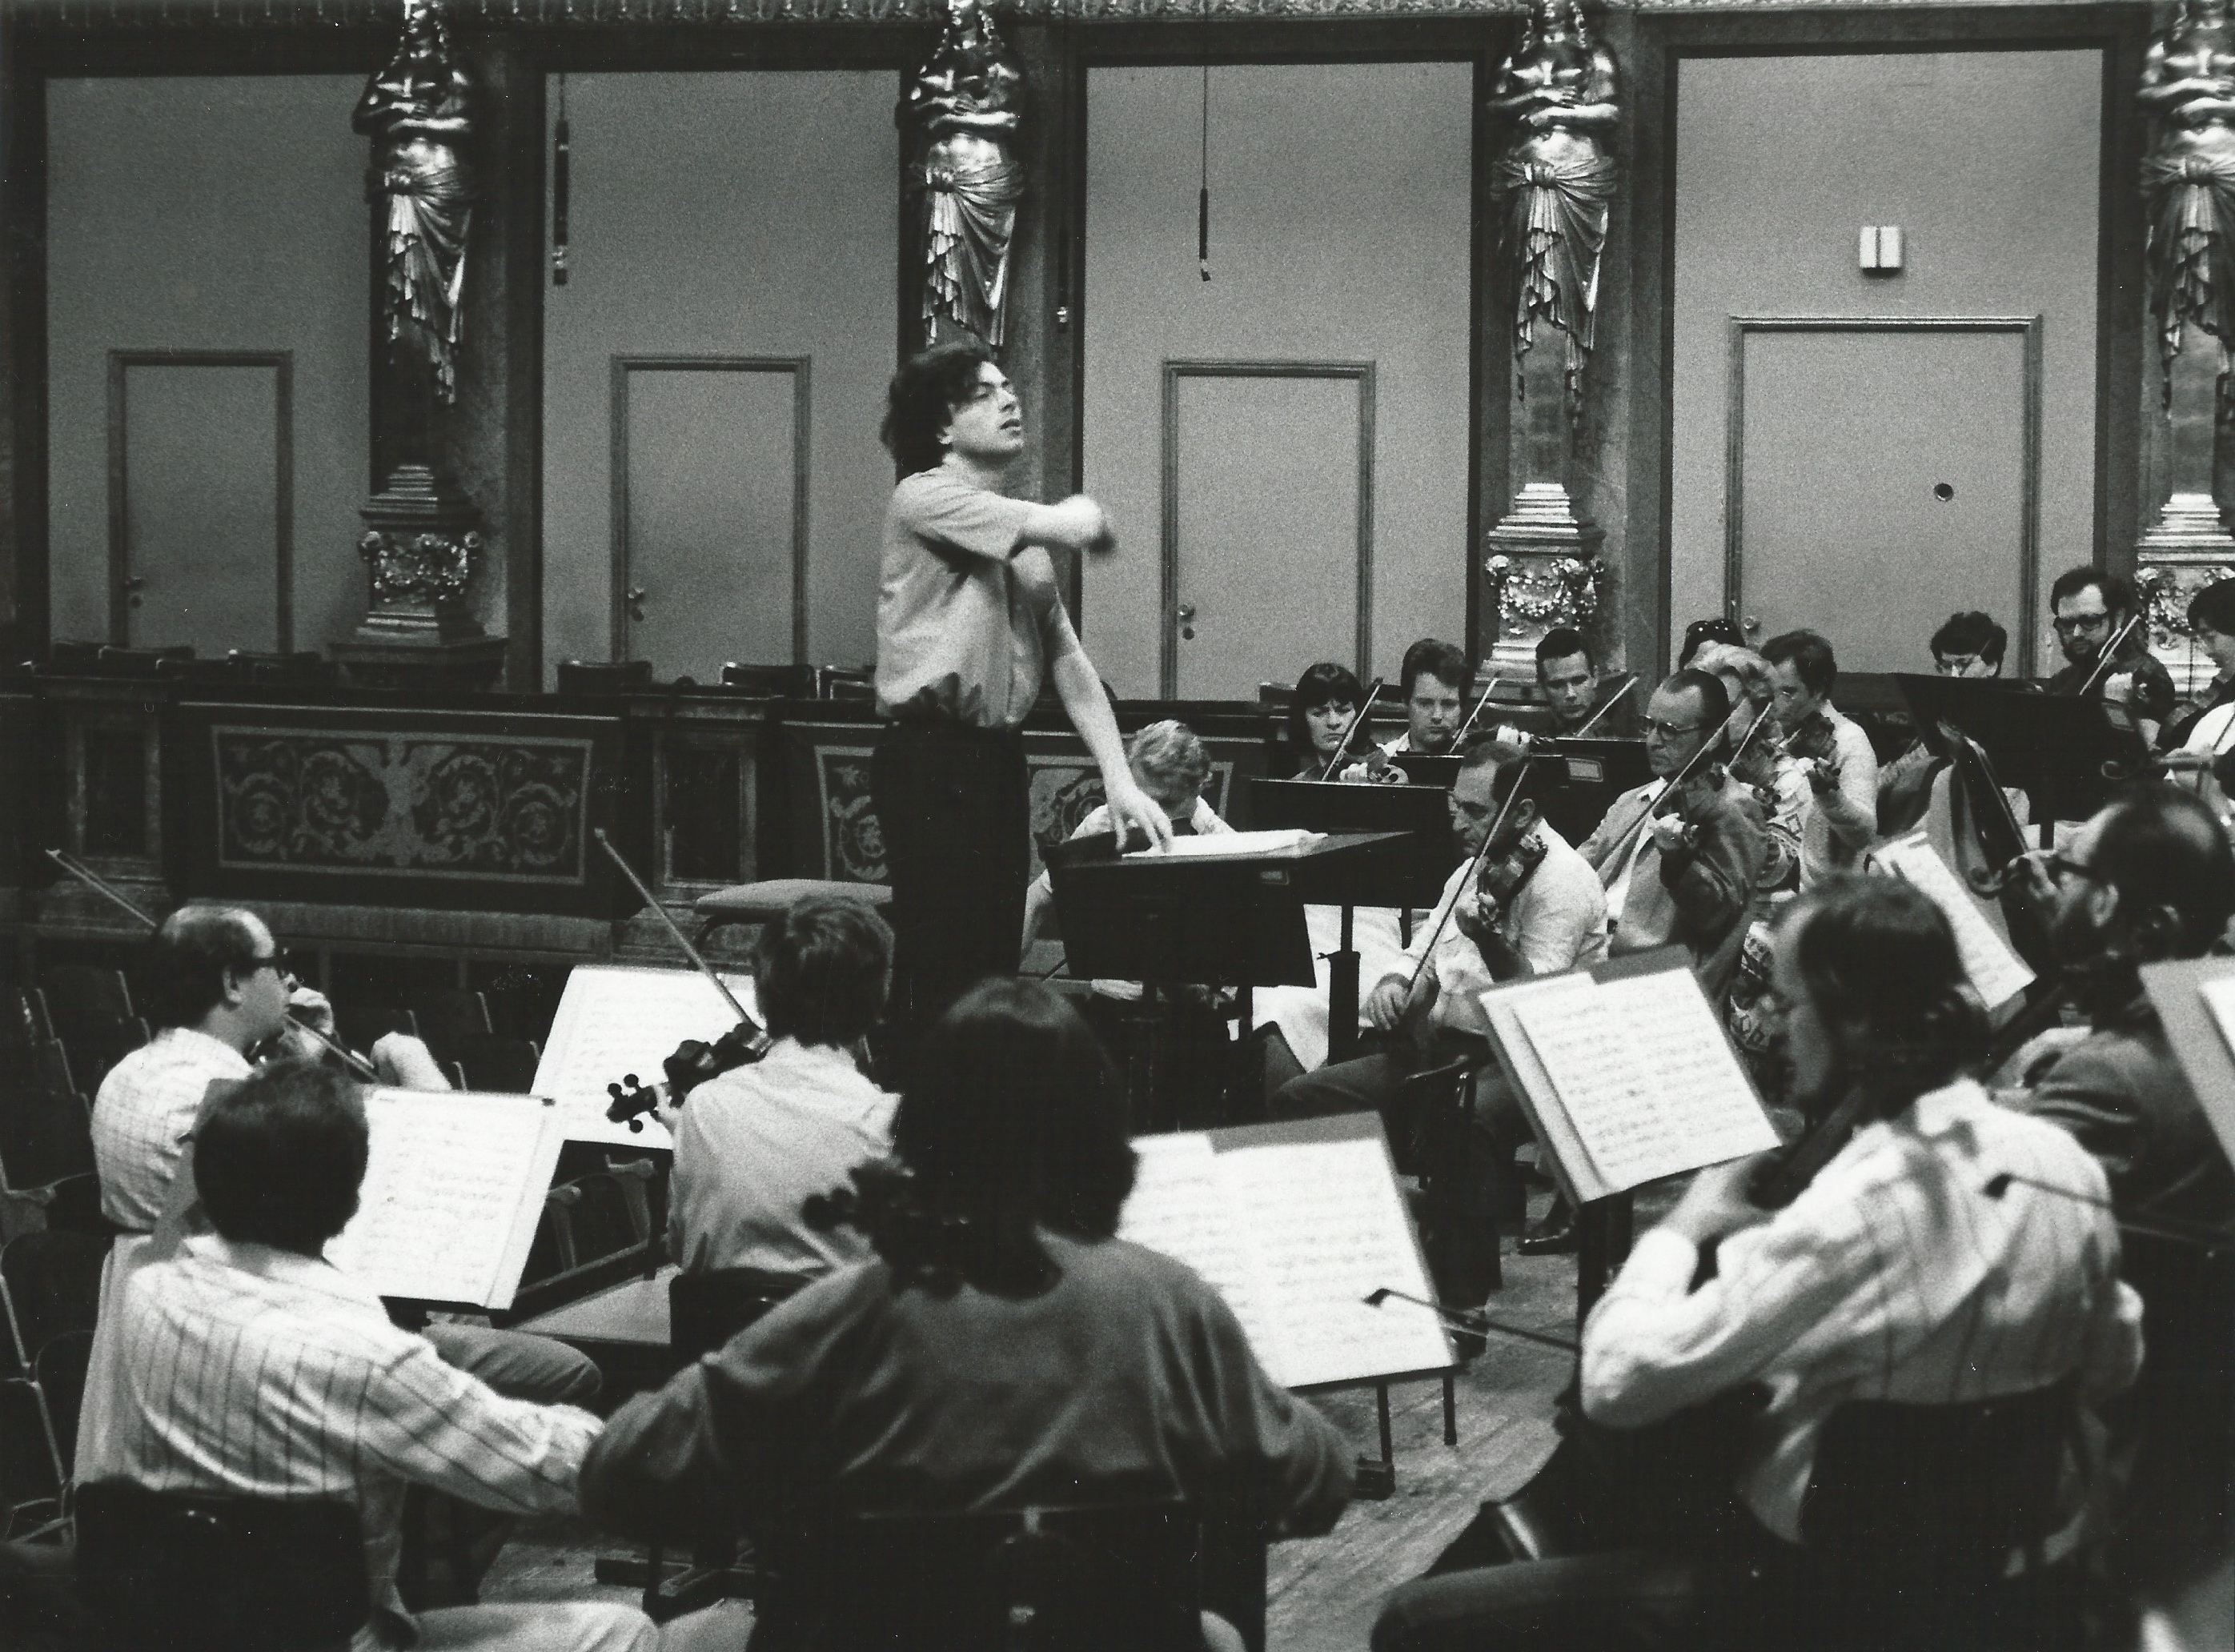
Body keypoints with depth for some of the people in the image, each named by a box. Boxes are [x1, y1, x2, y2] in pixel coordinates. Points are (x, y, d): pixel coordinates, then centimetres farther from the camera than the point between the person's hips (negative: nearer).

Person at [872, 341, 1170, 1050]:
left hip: (1000, 757, 8)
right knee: (936, 974, -6)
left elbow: (1068, 661, 15)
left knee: (996, 966, 10)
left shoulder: (1027, 534, 18)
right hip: (930, 758, -8)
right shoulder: (924, 498, -9)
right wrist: (1085, 514, 6)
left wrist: (1120, 779, 5)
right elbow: (1075, 525, -19)